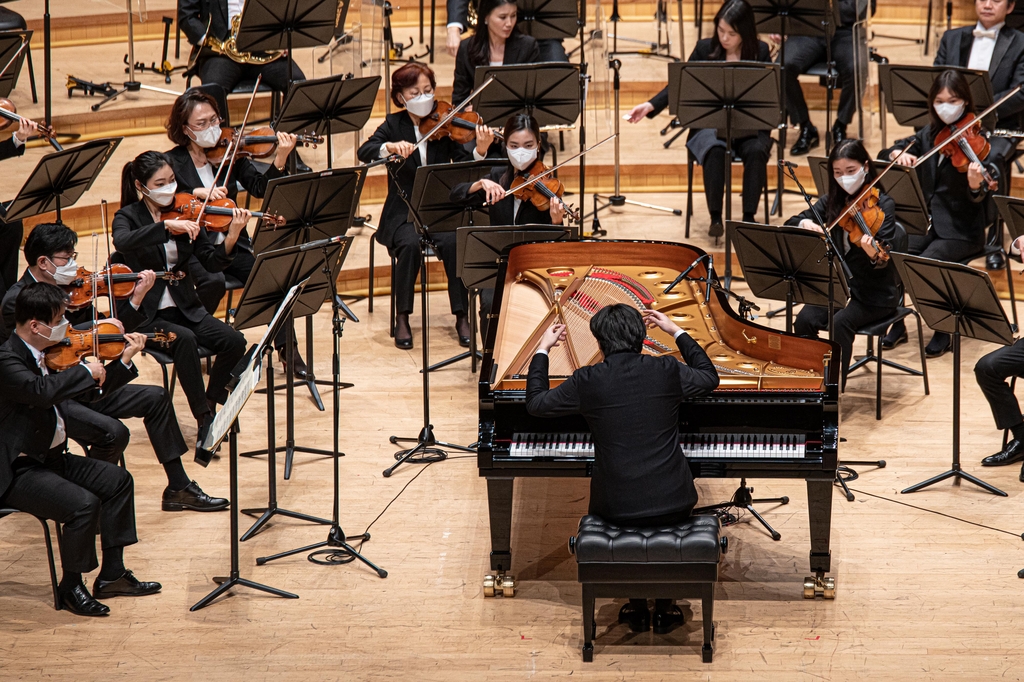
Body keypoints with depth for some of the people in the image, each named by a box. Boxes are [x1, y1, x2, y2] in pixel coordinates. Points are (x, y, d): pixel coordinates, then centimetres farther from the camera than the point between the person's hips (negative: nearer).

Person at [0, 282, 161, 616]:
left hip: (50, 457, 10)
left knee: (118, 481, 8)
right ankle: (70, 588, -4)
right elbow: (42, 391, -42)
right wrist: (86, 370, -28)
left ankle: (111, 575, 16)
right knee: (84, 504, -25)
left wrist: (125, 361, 9)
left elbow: (90, 391, 18)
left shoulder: (48, 353, 7)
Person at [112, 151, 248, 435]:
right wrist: (167, 225, -37)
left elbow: (212, 262, -1)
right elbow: (122, 242, -29)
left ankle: (210, 402, 1)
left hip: (184, 308, 4)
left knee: (234, 341, -20)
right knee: (184, 338, -34)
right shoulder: (128, 216, -4)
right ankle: (203, 418, -24)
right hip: (146, 314, -4)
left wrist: (232, 236, -20)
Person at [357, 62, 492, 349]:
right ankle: (402, 319, -19)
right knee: (411, 243, -31)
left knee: (453, 242, -29)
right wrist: (390, 146, -32)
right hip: (403, 214, 0)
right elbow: (364, 152, -13)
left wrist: (480, 151, -30)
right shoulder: (393, 125, 4)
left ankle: (462, 318, -19)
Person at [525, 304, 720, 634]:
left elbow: (536, 403, 6)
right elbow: (710, 378, 16)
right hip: (671, 503, 1)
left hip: (616, 508, -1)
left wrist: (543, 349, 18)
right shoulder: (667, 371, -6)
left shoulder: (587, 381, -10)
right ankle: (664, 606, 34)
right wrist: (677, 332, 25)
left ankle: (636, 605, 34)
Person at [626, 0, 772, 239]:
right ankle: (715, 217, -22)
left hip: (749, 126, 0)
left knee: (756, 152, -32)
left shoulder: (761, 52, 0)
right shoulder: (705, 49, 1)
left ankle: (749, 216, -21)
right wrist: (650, 106, -11)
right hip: (709, 125, 0)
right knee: (714, 151, -34)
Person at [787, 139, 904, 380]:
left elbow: (885, 259, -20)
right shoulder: (832, 202, 5)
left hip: (874, 294, -4)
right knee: (805, 320, -22)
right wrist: (805, 223, -19)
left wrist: (874, 255, -43)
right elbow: (791, 224, 4)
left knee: (840, 322, -30)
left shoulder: (882, 205, -9)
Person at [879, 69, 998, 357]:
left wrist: (976, 185, -39)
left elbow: (978, 200, -16)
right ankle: (897, 324, 0)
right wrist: (897, 153, -16)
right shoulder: (929, 134, 7)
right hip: (925, 220, 5)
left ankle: (943, 330, -7)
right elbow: (884, 155, 6)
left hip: (960, 228, -5)